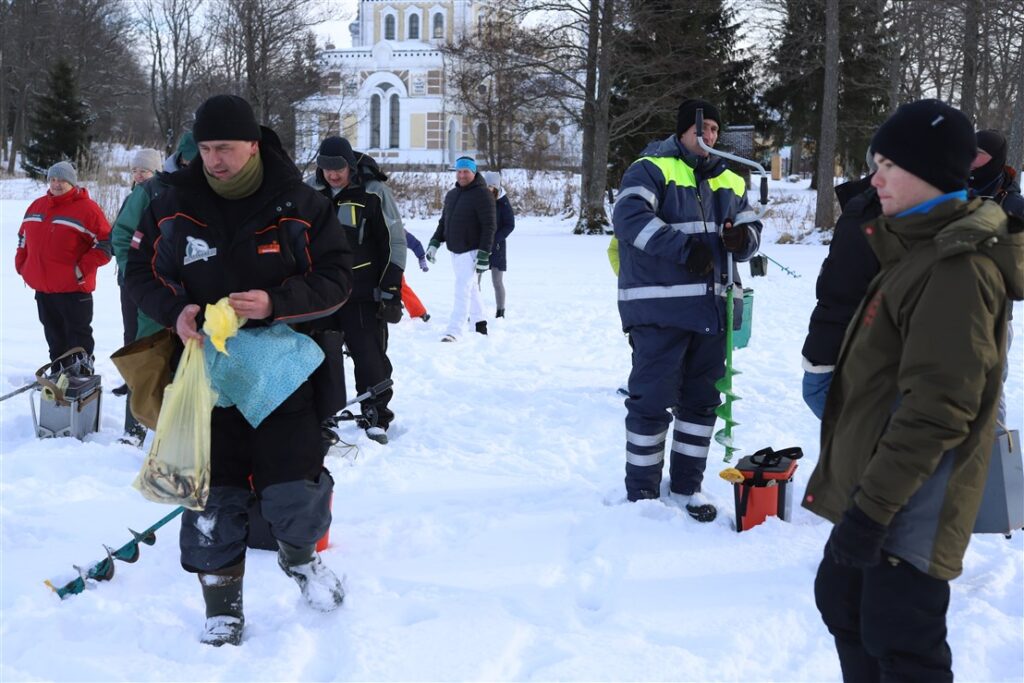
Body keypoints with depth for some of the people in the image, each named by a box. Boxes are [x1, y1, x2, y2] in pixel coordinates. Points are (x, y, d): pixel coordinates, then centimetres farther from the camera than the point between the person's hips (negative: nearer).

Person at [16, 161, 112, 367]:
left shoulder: (87, 209, -9)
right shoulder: (37, 206, 12)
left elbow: (105, 244, -12)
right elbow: (24, 238, 24)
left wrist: (82, 269, -17)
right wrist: (21, 265, 13)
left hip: (73, 289, -7)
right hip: (42, 287, 7)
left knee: (78, 335, -1)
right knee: (54, 335, 16)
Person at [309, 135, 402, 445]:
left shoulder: (371, 197, -5)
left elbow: (392, 245, -4)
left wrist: (391, 291, -8)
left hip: (362, 294, -4)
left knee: (369, 355, -6)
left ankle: (376, 415, 5)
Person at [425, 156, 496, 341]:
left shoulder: (482, 194, -11)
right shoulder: (451, 194, 12)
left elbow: (489, 226, -16)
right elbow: (443, 222, 21)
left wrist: (484, 254, -20)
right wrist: (434, 242, 10)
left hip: (472, 252, -8)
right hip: (455, 252, 8)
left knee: (462, 290, -13)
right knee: (470, 288, 16)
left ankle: (454, 331, -16)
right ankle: (480, 323, 26)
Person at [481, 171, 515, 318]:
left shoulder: (503, 202, -7)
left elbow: (510, 225, -6)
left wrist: (494, 240, -16)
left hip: (496, 247, -2)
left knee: (497, 281, 2)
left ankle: (500, 313, 12)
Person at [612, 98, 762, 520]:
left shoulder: (730, 181, 17)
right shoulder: (652, 169, -4)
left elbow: (752, 226, 20)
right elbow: (629, 216, -19)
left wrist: (744, 238, -6)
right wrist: (685, 248, -25)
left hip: (712, 306, 7)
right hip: (659, 306, -7)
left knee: (702, 400, 12)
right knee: (652, 399, -2)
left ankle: (688, 485, 25)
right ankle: (641, 492, 10)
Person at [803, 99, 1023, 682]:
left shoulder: (958, 268, -21)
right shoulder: (922, 251, 12)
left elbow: (936, 410, -27)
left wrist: (872, 506, -25)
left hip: (910, 514, -10)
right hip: (871, 492, 10)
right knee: (843, 599, 22)